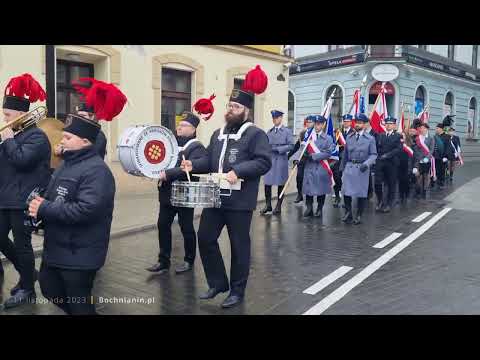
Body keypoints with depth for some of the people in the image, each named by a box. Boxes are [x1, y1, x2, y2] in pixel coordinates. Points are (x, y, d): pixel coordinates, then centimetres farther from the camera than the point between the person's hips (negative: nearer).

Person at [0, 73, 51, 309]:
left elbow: (21, 160, -25)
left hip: (23, 200, -9)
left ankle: (27, 290, 16)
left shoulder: (36, 136, -11)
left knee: (21, 244, 0)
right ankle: (27, 272, 32)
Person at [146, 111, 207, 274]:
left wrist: (167, 174, -27)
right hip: (167, 194, 7)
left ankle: (189, 261, 22)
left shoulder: (197, 148, -10)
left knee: (186, 228, 6)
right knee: (163, 225, 8)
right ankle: (164, 261, 19)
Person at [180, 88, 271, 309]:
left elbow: (264, 162, -16)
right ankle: (218, 283, 27)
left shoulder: (255, 134, -6)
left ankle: (237, 291, 21)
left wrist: (237, 171, -25)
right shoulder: (218, 134, 17)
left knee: (239, 246, 4)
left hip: (240, 202, -7)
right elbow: (209, 160, 19)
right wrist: (193, 164, 0)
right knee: (205, 238, 8)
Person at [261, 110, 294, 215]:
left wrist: (277, 149, -15)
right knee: (267, 183, -1)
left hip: (281, 160, -3)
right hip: (270, 160, 3)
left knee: (280, 184, 4)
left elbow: (291, 146, -7)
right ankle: (268, 205, 12)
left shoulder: (287, 131, 1)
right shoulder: (269, 132, 12)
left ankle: (278, 206, 13)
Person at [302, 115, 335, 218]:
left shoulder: (328, 138, 1)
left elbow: (328, 153, -8)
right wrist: (305, 154, -12)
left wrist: (314, 156, -15)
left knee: (321, 189, 6)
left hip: (322, 167, -2)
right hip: (309, 166, 2)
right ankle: (309, 208, 11)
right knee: (308, 188, 1)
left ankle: (319, 209, 19)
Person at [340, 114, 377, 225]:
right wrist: (342, 168, 14)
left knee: (361, 193, 4)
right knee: (346, 192, -1)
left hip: (362, 168, -2)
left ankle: (359, 216, 17)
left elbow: (373, 154, -2)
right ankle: (348, 213, 15)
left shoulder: (370, 139, 1)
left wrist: (367, 164, -19)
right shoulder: (349, 137, 10)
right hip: (349, 167, 3)